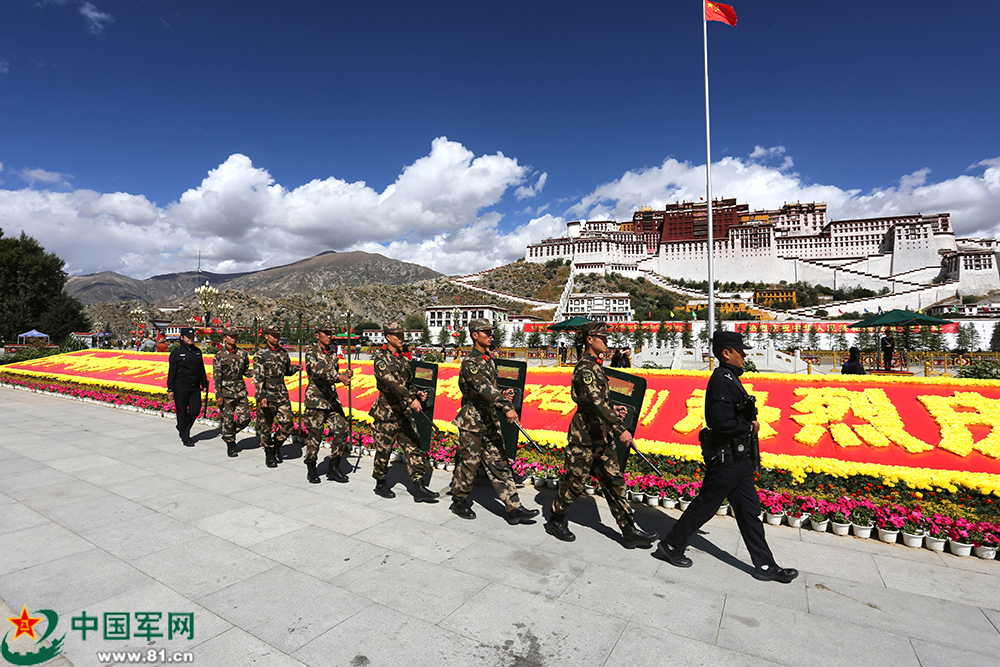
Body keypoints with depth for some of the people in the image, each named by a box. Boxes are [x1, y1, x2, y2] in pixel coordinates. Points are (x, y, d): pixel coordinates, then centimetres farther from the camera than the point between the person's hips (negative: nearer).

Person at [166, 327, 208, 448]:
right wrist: (170, 390, -8)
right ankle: (185, 438, 12)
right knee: (182, 412, 3)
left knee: (195, 410, 0)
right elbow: (171, 372, -5)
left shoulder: (197, 351, 11)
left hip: (195, 387, 5)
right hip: (181, 388, -5)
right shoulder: (176, 352, -4)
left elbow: (202, 369, 18)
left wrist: (204, 384, 15)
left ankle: (182, 427, 28)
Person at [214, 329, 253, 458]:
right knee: (228, 419, 2)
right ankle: (230, 446, 15)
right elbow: (216, 377, -6)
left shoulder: (243, 353, 7)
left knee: (245, 417, 2)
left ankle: (230, 433, 28)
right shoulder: (219, 356, -5)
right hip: (226, 392, -4)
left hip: (241, 391, 4)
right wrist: (218, 395, -11)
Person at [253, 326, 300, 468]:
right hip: (267, 395, -4)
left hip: (282, 394, 5)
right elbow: (257, 377, -10)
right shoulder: (260, 354, -4)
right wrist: (261, 396, -19)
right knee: (266, 426, 5)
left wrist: (294, 368, 1)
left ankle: (277, 446, 27)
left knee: (287, 425, 2)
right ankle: (269, 454, 20)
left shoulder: (283, 353, 12)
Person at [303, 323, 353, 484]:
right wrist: (339, 377, -35)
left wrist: (346, 375, 1)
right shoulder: (311, 353, -5)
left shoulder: (333, 354, 15)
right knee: (315, 434, 0)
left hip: (332, 399, 6)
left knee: (341, 430, 1)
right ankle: (311, 469, 18)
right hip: (316, 399, -6)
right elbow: (319, 371, -23)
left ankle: (333, 468, 14)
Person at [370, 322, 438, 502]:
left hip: (403, 412, 7)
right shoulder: (381, 358, -11)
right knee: (383, 450, 7)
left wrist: (417, 393, 2)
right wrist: (411, 399, -38)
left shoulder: (403, 359, 13)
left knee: (413, 447, 1)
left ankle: (419, 488, 3)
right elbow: (391, 383, -27)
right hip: (386, 412, -6)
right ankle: (380, 484, 26)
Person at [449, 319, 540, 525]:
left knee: (499, 464, 7)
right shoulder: (470, 362, -16)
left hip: (490, 421, 8)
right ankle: (459, 502, 26)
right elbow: (483, 388, -32)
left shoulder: (489, 360, 12)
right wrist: (507, 406, -42)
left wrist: (501, 394, 5)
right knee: (468, 464, 5)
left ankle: (514, 509, 8)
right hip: (472, 422, -8)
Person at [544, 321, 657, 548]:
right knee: (575, 482, 5)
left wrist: (612, 409, 10)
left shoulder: (595, 365, 13)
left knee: (614, 482, 11)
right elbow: (595, 402, -31)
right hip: (584, 437, -9)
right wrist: (620, 428, -36)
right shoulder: (585, 367, -19)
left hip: (601, 437, 9)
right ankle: (555, 521, 24)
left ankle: (629, 531, 18)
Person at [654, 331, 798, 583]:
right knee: (704, 506, 3)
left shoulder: (730, 378, 12)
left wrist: (748, 453, 17)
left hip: (738, 459, 10)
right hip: (726, 459, -10)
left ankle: (765, 566, 27)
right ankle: (670, 546, 19)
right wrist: (751, 427, -13)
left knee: (749, 510, 16)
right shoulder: (721, 380, -20)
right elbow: (721, 423, -29)